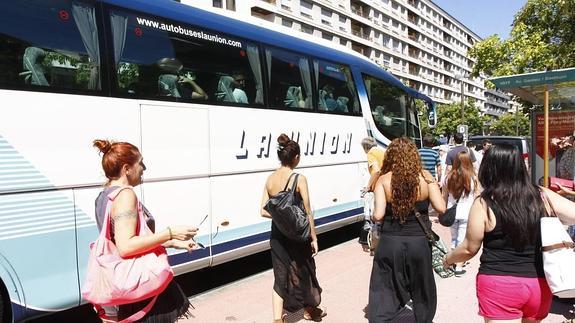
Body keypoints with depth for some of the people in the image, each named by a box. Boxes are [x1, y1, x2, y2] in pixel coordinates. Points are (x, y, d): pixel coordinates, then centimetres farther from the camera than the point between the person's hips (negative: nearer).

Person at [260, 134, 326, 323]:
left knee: (280, 276, 14)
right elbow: (307, 212, -13)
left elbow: (264, 211, -1)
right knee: (303, 272, 19)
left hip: (277, 235, 4)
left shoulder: (270, 179, -1)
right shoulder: (299, 179, -15)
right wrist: (314, 238, -5)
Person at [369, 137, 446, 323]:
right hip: (419, 241, 2)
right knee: (422, 290, 23)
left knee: (384, 293, 9)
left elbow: (378, 215, -14)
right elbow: (441, 208, -7)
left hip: (391, 242, -1)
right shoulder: (425, 177, -4)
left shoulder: (384, 180, -8)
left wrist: (374, 215, 8)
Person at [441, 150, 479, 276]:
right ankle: (459, 267, 6)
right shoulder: (472, 178, -10)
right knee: (462, 240, 4)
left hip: (452, 213, 3)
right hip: (466, 214, -3)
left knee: (454, 238, 20)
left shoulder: (449, 177, -3)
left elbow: (444, 197, 6)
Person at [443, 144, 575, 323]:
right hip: (540, 283, 5)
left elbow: (469, 249, -4)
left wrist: (448, 258, 13)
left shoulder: (484, 204, -13)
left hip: (499, 284, -5)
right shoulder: (542, 195, -6)